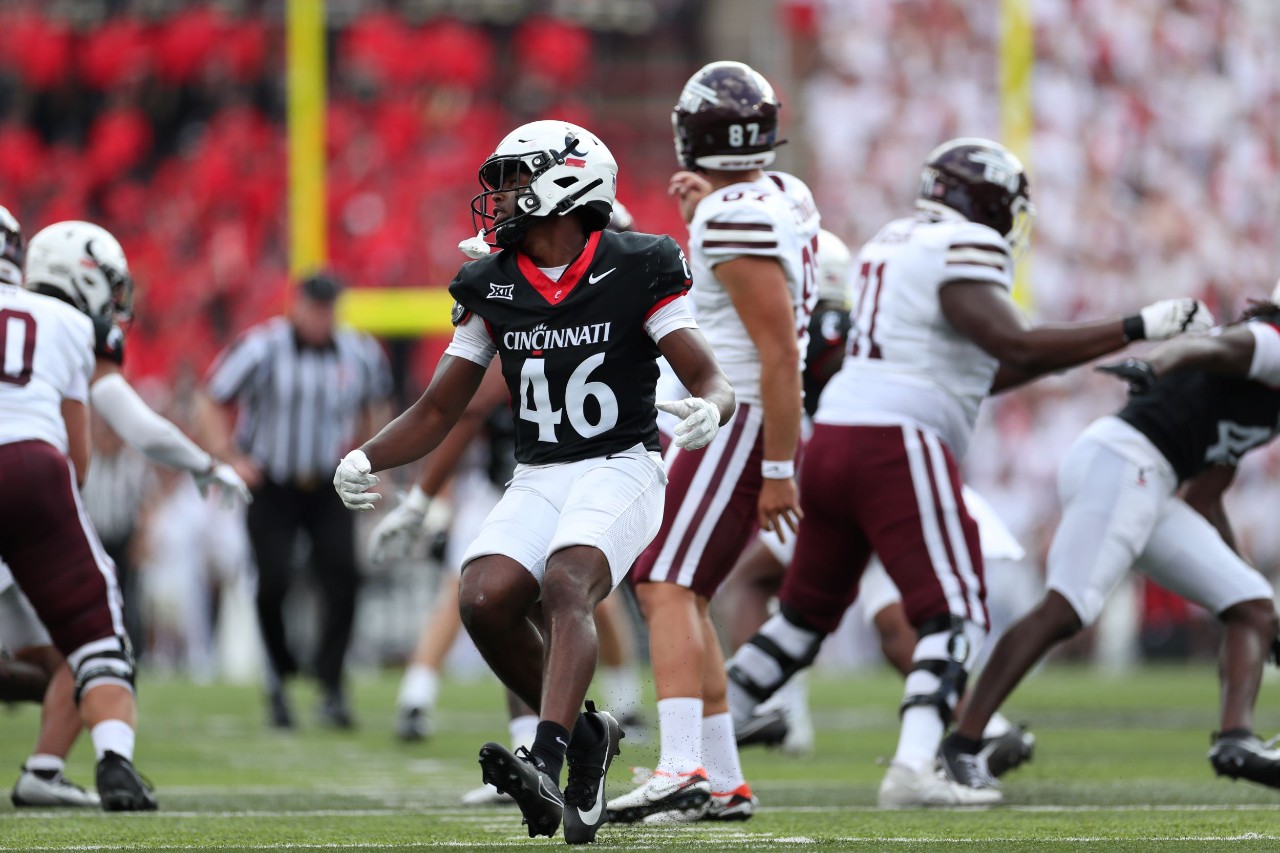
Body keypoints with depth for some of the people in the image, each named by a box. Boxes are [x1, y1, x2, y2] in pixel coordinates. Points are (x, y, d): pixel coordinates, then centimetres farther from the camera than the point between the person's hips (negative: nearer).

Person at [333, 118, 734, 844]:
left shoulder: (636, 271, -5)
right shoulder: (491, 287, 9)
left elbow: (714, 384, -8)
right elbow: (437, 413, 14)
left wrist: (710, 409, -33)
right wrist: (367, 459, -4)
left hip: (620, 470, -5)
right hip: (539, 479, 5)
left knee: (566, 584, -32)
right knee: (486, 599, -20)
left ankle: (547, 763, -47)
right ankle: (585, 736, 0)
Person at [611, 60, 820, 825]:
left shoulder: (736, 223, -18)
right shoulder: (785, 195, 10)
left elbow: (780, 353, -21)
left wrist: (779, 469, -20)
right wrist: (707, 206, 28)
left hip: (733, 421, -10)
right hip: (728, 424, 10)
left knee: (668, 588, -17)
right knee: (680, 593, 12)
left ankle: (685, 770, -30)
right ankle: (723, 781, 13)